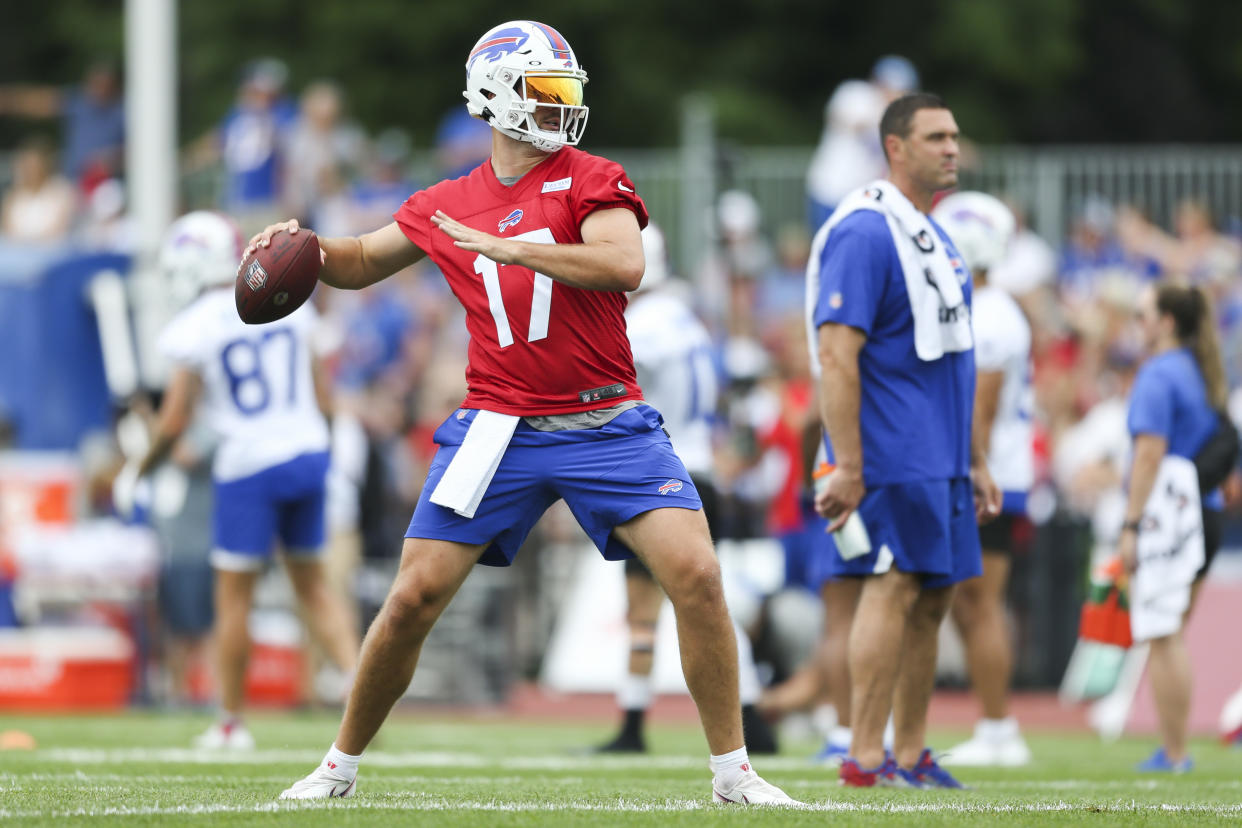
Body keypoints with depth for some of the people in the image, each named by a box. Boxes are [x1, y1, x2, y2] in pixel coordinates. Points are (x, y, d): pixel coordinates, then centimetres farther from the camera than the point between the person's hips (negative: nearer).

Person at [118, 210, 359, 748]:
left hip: (248, 465, -5)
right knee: (311, 583, 17)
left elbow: (174, 422, -8)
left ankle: (231, 723, 14)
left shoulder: (195, 329, -10)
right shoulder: (289, 305, 4)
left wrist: (138, 472, 7)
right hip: (307, 452, 5)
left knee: (234, 595, 7)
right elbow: (319, 394, 11)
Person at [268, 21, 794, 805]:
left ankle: (733, 770, -2)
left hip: (607, 424, -2)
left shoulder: (591, 182, -4)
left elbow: (625, 265, -24)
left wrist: (504, 247, -26)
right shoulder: (447, 207, 7)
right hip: (499, 430, 2)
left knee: (696, 573, -15)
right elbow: (360, 263, 23)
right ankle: (341, 765, 18)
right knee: (413, 600, -1)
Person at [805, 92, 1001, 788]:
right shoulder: (864, 234, -12)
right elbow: (836, 354, -18)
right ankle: (866, 759, -9)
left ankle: (911, 757, 14)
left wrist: (975, 460, 24)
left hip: (939, 460, 9)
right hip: (889, 455, -9)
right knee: (894, 589, -11)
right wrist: (847, 467, -23)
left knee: (932, 599, 9)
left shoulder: (935, 238, 18)